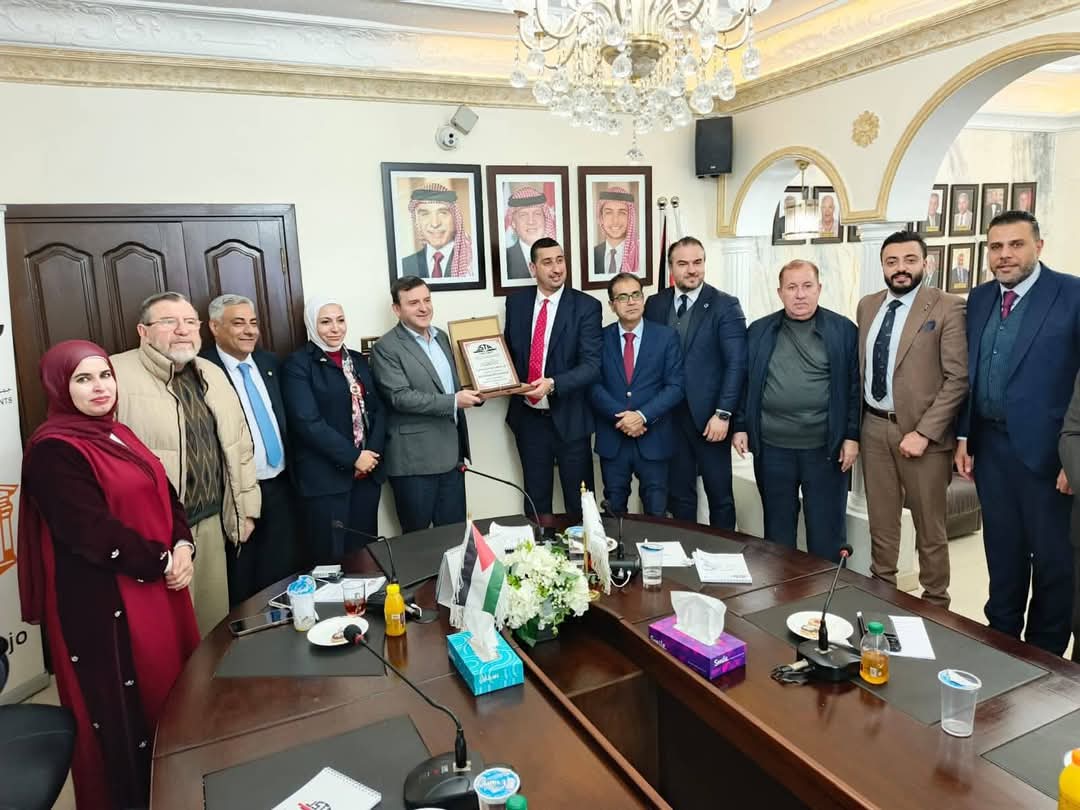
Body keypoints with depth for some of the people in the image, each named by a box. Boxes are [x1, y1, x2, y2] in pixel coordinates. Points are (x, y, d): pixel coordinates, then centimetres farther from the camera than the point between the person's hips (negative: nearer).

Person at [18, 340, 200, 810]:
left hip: (158, 585, 8)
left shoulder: (118, 435, 11)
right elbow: (94, 530, -21)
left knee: (171, 693, 17)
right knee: (124, 711, 6)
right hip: (101, 601, -8)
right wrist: (162, 562, -13)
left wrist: (183, 547, -8)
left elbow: (164, 494, 9)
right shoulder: (53, 450, -14)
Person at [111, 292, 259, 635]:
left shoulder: (213, 375, 11)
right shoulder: (114, 376, -12)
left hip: (211, 523, 6)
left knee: (214, 627, 17)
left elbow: (240, 444, 16)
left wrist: (246, 507, 15)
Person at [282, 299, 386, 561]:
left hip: (368, 469, 6)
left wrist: (373, 452, -6)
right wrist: (353, 457, -15)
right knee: (332, 556, 1)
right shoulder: (298, 364, -5)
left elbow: (378, 409, 10)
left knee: (366, 552, 12)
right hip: (326, 475, -5)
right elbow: (308, 422, -15)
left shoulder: (358, 360, 14)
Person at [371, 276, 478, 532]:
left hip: (451, 455, 6)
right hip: (414, 460, -6)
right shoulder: (386, 348, -11)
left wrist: (474, 394, 2)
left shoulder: (441, 337, 13)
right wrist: (454, 401, -21)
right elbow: (400, 397, -20)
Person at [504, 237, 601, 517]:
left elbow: (592, 364, -16)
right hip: (528, 417, 3)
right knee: (535, 499, 17)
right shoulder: (516, 302, 3)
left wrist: (553, 384, -29)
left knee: (579, 502, 10)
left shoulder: (586, 306, -9)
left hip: (569, 418, -3)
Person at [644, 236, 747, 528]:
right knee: (679, 493, 14)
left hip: (708, 417, -3)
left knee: (720, 493, 9)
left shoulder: (725, 305, -5)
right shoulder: (655, 304, 6)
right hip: (669, 416, 3)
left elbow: (736, 364, -9)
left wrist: (723, 414, -14)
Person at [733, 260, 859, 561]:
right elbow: (744, 381, 8)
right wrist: (741, 426, 2)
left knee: (826, 530, 7)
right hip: (772, 447, 2)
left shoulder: (844, 330, 0)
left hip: (826, 447, -2)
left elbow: (855, 386, -1)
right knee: (777, 527, 14)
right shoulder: (759, 331, 5)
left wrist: (852, 436, -5)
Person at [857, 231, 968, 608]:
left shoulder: (948, 307, -9)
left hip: (922, 430, -4)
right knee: (880, 521, 15)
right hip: (874, 427, 5)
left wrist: (923, 432, -18)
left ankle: (935, 602, 26)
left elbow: (958, 378, -13)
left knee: (929, 527, 9)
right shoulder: (867, 305, 8)